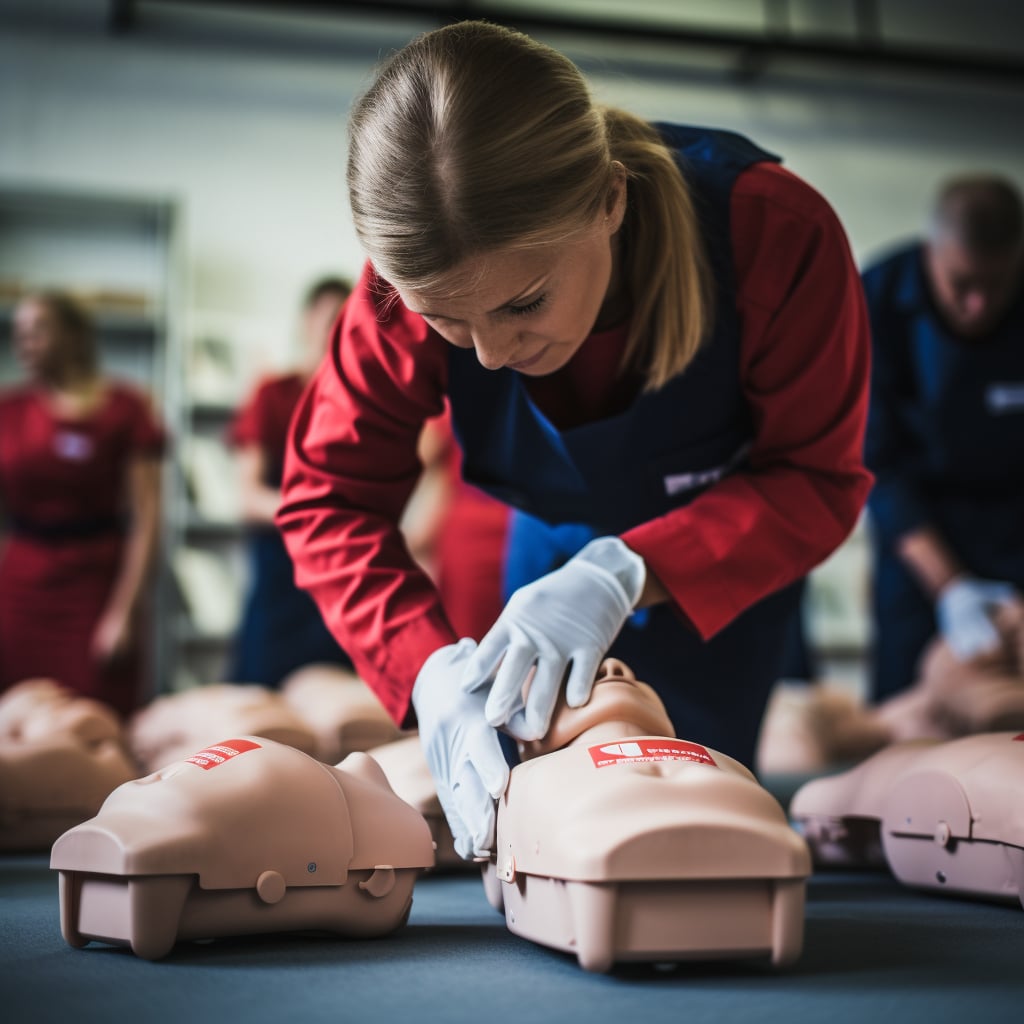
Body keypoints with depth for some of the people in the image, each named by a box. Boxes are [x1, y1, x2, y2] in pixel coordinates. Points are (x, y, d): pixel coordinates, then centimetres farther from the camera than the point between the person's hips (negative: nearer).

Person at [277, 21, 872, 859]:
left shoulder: (774, 232, -37)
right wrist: (434, 668, -42)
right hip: (558, 537, 2)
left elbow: (814, 480, -28)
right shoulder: (415, 283, -31)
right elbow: (332, 499, -24)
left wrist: (622, 572, -43)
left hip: (727, 554, -2)